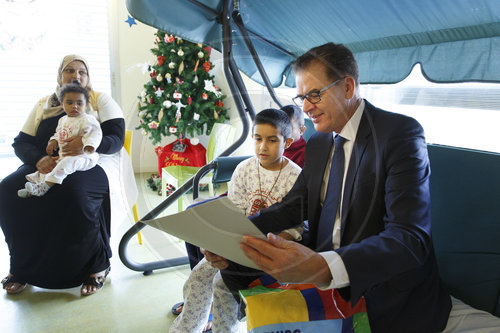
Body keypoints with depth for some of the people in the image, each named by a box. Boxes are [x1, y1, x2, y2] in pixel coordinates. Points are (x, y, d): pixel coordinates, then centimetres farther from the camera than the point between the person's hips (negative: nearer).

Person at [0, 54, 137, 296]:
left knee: (74, 193, -38)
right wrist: (39, 159, -14)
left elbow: (116, 138, -4)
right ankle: (22, 266, -5)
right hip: (47, 166, 5)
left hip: (90, 165, -4)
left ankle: (97, 265, -18)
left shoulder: (101, 100, 9)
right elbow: (20, 143, 11)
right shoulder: (43, 105, 20)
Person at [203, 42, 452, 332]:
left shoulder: (400, 133, -17)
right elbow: (294, 205, 8)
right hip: (325, 279, 7)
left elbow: (410, 239, -26)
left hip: (385, 299, -6)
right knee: (228, 279, -1)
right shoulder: (318, 144, 8)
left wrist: (323, 267, -43)